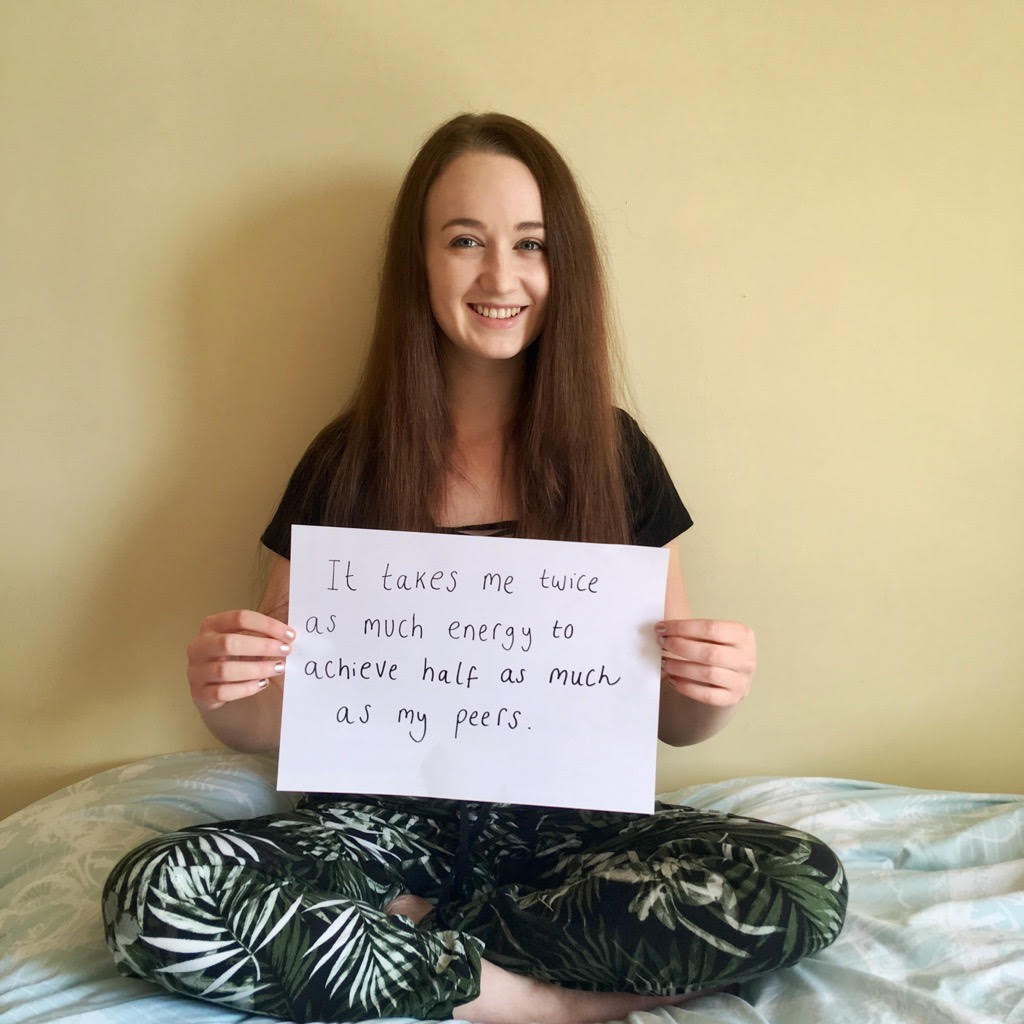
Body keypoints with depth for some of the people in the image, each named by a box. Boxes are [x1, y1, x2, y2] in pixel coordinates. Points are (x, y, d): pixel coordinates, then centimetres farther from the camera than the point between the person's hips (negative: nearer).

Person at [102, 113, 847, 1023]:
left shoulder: (613, 454, -1)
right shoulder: (346, 464, -2)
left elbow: (670, 719, 3)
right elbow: (274, 721, 2)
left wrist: (713, 693, -20)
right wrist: (225, 697, -21)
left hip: (570, 822, 1)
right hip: (384, 820, 0)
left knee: (807, 888, -25)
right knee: (150, 902, -27)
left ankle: (411, 922, -12)